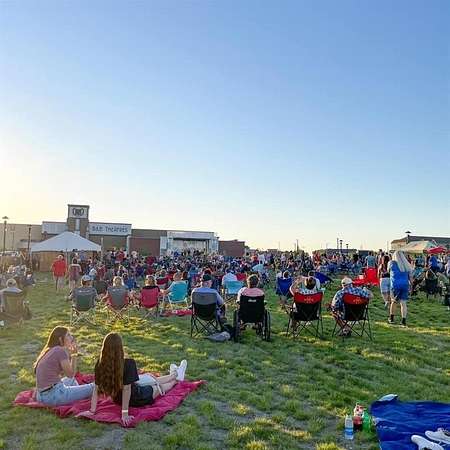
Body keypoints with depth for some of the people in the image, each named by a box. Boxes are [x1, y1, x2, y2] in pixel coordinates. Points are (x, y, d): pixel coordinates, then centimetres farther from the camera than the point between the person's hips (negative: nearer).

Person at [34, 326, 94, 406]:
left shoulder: (49, 350, 12)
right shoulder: (60, 350, -14)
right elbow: (71, 374, -8)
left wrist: (70, 353, 13)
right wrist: (74, 355, -1)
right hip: (53, 395, -10)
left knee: (71, 381, 37)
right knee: (93, 387, -2)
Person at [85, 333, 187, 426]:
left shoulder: (100, 364, -19)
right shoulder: (128, 363, -33)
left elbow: (96, 388, -15)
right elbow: (126, 389, -31)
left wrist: (92, 411, -6)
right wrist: (125, 413, -24)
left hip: (117, 399, 6)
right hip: (136, 399, -6)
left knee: (152, 379, 28)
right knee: (159, 386, 25)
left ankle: (175, 375, 55)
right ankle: (176, 376, 56)